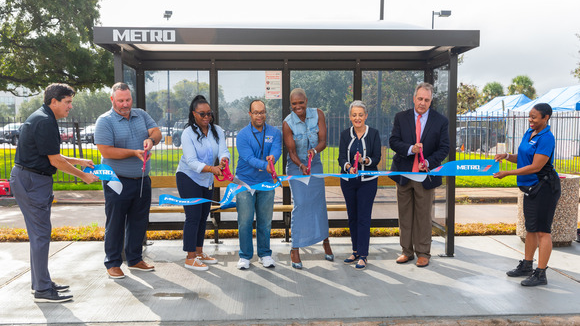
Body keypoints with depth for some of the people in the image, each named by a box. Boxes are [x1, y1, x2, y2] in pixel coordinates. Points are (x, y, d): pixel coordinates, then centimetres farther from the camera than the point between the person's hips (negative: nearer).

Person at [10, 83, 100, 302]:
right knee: (41, 233, -6)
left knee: (39, 233, 15)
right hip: (31, 181, -11)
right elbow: (55, 161, -16)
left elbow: (51, 156, 21)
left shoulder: (42, 118, 15)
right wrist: (83, 176, -7)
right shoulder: (45, 122, -17)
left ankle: (40, 282, 25)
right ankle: (43, 290, 0)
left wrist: (78, 161, 20)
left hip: (31, 180, 11)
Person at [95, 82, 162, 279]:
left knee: (139, 222, 12)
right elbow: (106, 151, -14)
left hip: (142, 180, 5)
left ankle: (135, 260, 25)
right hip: (118, 181, -5)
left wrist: (151, 139, -20)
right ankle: (112, 263, 15)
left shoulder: (141, 115, 11)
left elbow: (156, 132, 3)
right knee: (115, 223, 3)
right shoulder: (105, 121, -7)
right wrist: (134, 153, -18)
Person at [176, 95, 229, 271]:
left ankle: (199, 252, 27)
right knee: (193, 216, -7)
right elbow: (191, 162, -25)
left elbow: (223, 151, -14)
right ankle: (190, 258, 2)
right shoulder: (188, 133, -16)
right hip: (188, 177, -6)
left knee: (203, 215, 12)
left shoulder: (217, 131, -1)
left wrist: (223, 160, -39)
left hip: (207, 179, 6)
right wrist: (211, 168, -40)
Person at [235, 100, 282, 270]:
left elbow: (277, 149, -15)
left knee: (265, 221, 10)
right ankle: (245, 256, 17)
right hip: (245, 182, -2)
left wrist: (272, 157, -40)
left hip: (266, 183, 2)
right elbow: (249, 158, -19)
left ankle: (265, 254, 25)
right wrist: (265, 166, -37)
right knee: (245, 222, 2)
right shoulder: (242, 135, -7)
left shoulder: (274, 133, 3)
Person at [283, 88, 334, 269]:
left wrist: (315, 150, -33)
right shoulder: (287, 123, -15)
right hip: (296, 167, -3)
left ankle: (325, 242, 31)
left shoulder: (318, 114, -9)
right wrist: (301, 166, -33)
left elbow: (323, 141, -12)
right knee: (300, 205, -8)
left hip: (315, 164, 3)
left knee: (319, 203, 10)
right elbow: (291, 152, -15)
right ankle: (295, 250, 2)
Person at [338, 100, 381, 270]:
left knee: (363, 217, -5)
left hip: (367, 181, -3)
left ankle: (363, 255, 2)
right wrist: (349, 167, -25)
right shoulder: (345, 134, 3)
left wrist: (365, 160, -27)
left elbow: (377, 158, -6)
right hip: (348, 181, 3)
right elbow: (341, 158, -4)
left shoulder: (373, 133, -3)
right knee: (352, 216, 11)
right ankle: (356, 251, 25)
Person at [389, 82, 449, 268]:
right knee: (404, 215, 10)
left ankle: (423, 254, 18)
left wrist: (428, 162, -17)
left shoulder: (441, 121, 1)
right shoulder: (401, 118, 4)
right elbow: (393, 141, -3)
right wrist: (410, 149, -21)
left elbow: (444, 148, -1)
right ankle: (407, 251, 22)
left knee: (424, 216, 5)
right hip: (404, 174, 2)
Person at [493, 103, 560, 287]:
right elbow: (523, 157, 16)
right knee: (530, 228, 16)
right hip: (531, 188, 9)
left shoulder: (546, 138, -17)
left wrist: (507, 173, -19)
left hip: (544, 188, -9)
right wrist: (507, 156, -3)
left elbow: (536, 166, -21)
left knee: (542, 230, -4)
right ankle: (526, 266, 28)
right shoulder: (529, 133, 10)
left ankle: (541, 274, 2)